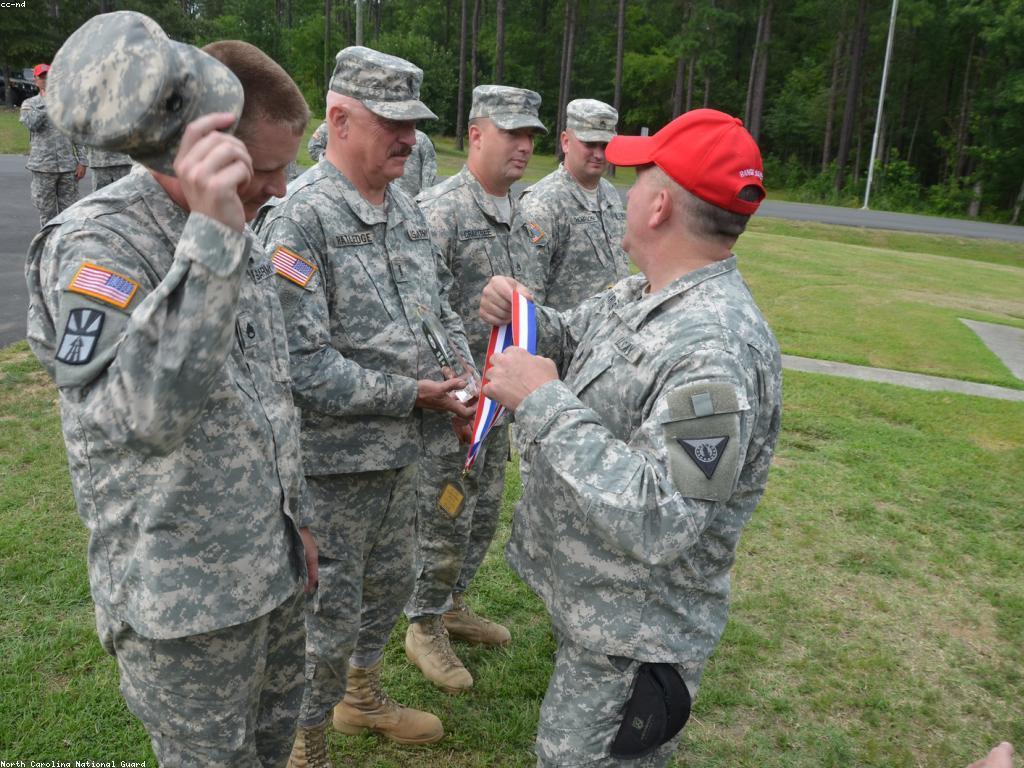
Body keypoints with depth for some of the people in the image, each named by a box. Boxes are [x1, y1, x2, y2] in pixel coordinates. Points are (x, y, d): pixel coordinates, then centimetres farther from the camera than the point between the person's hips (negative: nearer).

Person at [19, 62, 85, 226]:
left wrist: (82, 162, -1)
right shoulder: (29, 104, 6)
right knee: (47, 212, 4)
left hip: (68, 165, 1)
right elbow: (31, 124, -16)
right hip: (43, 166, -1)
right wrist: (46, 102, -9)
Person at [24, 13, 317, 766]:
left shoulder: (235, 238, 6)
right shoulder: (97, 244, -19)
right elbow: (141, 412, -37)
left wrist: (297, 520, 18)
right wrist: (209, 240, -41)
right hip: (184, 595, -7)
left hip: (270, 565, 7)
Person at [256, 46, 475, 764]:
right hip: (334, 458, -8)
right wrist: (412, 394, -21)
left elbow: (438, 305, 15)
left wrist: (463, 370, -2)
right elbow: (303, 364, -26)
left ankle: (362, 694, 50)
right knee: (330, 611, 8)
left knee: (390, 584, 24)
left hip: (402, 449, 8)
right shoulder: (300, 218, -19)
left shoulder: (406, 207, 5)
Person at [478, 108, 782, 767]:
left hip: (632, 641, -9)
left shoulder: (716, 349, -30)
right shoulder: (639, 293, 0)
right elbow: (572, 342, 18)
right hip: (587, 601, 9)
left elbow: (656, 522, -35)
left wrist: (544, 404, -32)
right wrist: (522, 315, -4)